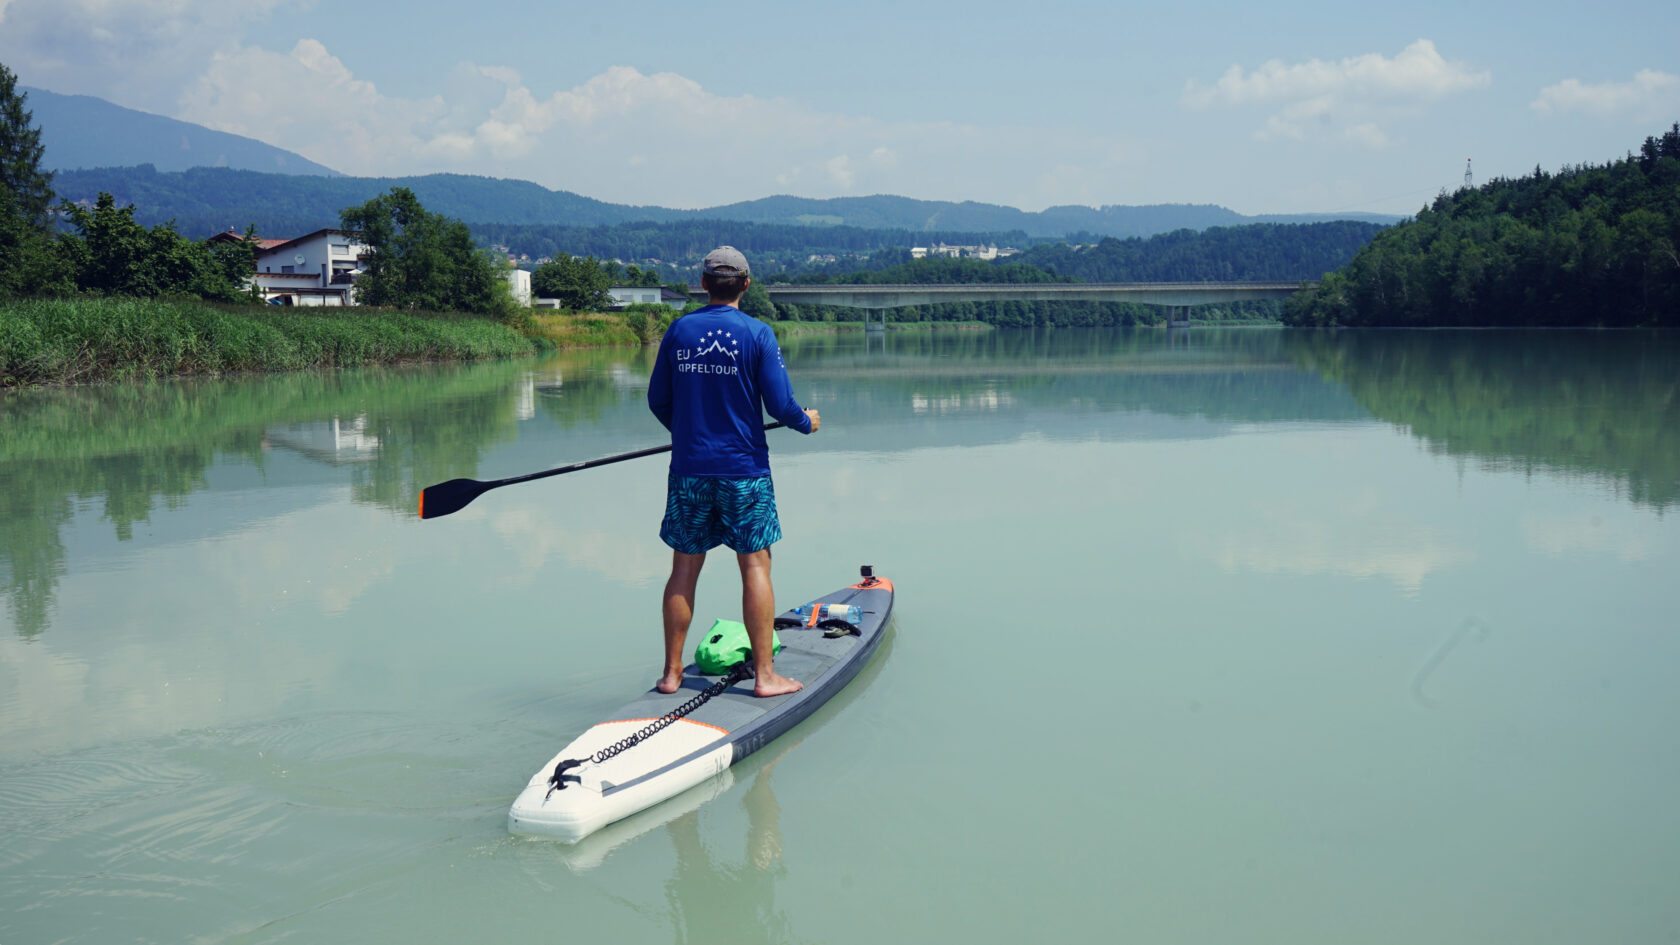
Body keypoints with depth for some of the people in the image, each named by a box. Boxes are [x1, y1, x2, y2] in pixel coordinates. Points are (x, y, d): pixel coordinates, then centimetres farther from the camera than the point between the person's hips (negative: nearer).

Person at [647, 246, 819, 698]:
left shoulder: (679, 331, 3)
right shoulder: (757, 333, -7)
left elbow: (658, 399, 9)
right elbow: (780, 403, -9)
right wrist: (807, 422, 12)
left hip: (688, 469, 3)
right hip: (743, 469, -3)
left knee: (684, 568, 9)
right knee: (755, 565, 4)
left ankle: (671, 672, 15)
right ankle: (765, 674, 6)